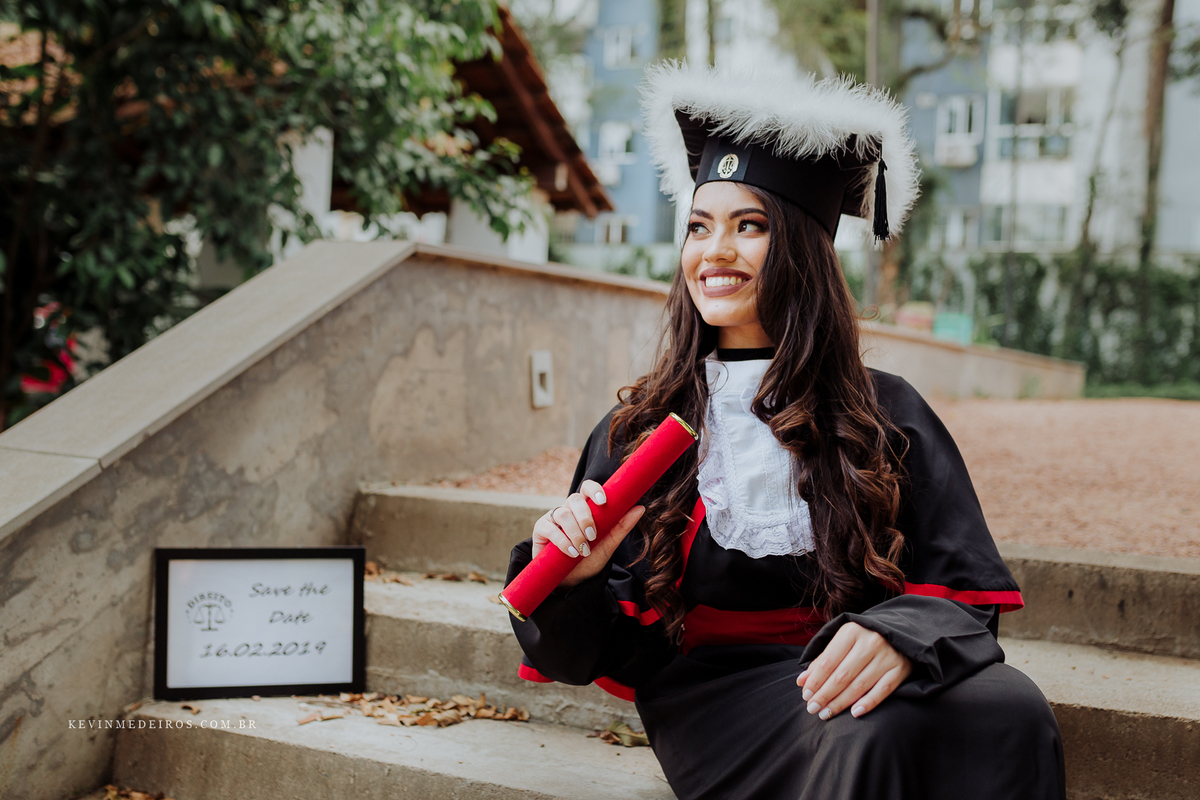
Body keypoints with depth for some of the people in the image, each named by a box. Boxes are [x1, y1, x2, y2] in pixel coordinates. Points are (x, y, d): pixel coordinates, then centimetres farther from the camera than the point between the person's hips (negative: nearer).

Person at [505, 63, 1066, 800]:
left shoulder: (889, 415, 7)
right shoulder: (640, 429, 7)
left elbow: (966, 596, -1)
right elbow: (589, 654, 8)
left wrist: (901, 632, -25)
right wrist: (569, 582, -16)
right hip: (717, 698, -1)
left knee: (1007, 710, -32)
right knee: (874, 732, -35)